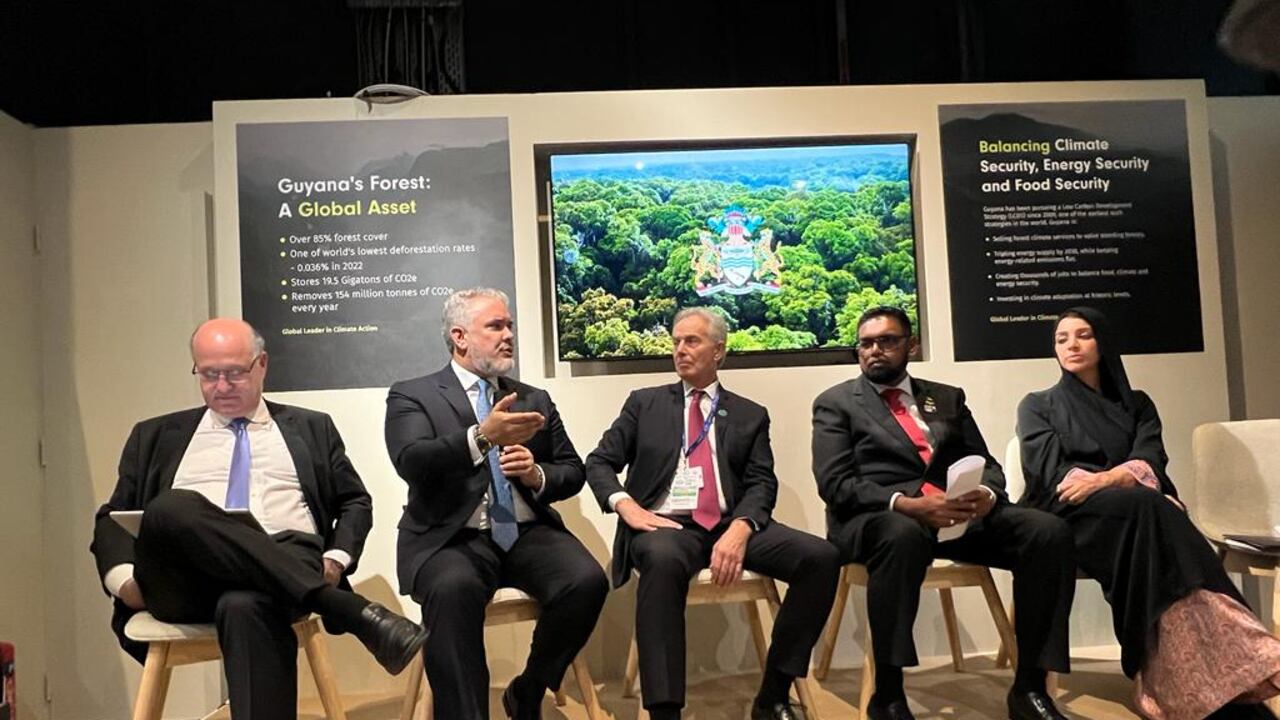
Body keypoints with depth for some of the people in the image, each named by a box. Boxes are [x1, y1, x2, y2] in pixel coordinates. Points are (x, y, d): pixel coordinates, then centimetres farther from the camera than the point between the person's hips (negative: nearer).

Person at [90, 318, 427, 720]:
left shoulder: (311, 429, 22)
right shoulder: (157, 436, 24)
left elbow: (355, 503, 19)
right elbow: (112, 519, 20)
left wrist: (336, 559, -2)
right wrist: (123, 578, -2)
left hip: (286, 565, -1)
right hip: (185, 581, 2)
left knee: (244, 605, -40)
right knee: (174, 508, -35)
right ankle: (355, 612, -39)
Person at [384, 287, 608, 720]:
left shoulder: (535, 400, 18)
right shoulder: (412, 395, 5)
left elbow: (573, 472, 16)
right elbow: (412, 462, -14)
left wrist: (537, 475, -7)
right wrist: (482, 436, -29)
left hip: (528, 534, 4)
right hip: (452, 539, -4)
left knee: (588, 581, -23)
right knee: (453, 588, -37)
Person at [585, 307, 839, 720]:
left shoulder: (750, 415, 16)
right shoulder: (645, 403, 16)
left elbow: (762, 484, 3)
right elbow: (599, 463, 10)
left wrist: (739, 529, -19)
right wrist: (626, 505, -12)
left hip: (731, 525, 2)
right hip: (665, 524, -2)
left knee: (820, 557, -21)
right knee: (664, 559, -39)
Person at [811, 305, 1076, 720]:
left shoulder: (948, 398, 22)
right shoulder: (836, 403, 9)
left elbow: (986, 464, 15)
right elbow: (835, 483, -4)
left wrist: (988, 493, -10)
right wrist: (905, 504, -20)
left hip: (961, 512, 4)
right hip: (876, 517, -4)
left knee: (1050, 532, -20)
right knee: (903, 535, -40)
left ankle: (1029, 687, -12)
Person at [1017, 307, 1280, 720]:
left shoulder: (1136, 403, 24)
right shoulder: (1037, 405, 17)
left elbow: (1150, 461, 4)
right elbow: (1049, 471, 0)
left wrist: (1107, 479, -20)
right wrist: (1130, 485, -14)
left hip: (1130, 513, 2)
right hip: (1069, 516, -2)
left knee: (1149, 509, -37)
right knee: (1146, 505, -36)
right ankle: (1219, 680, -43)